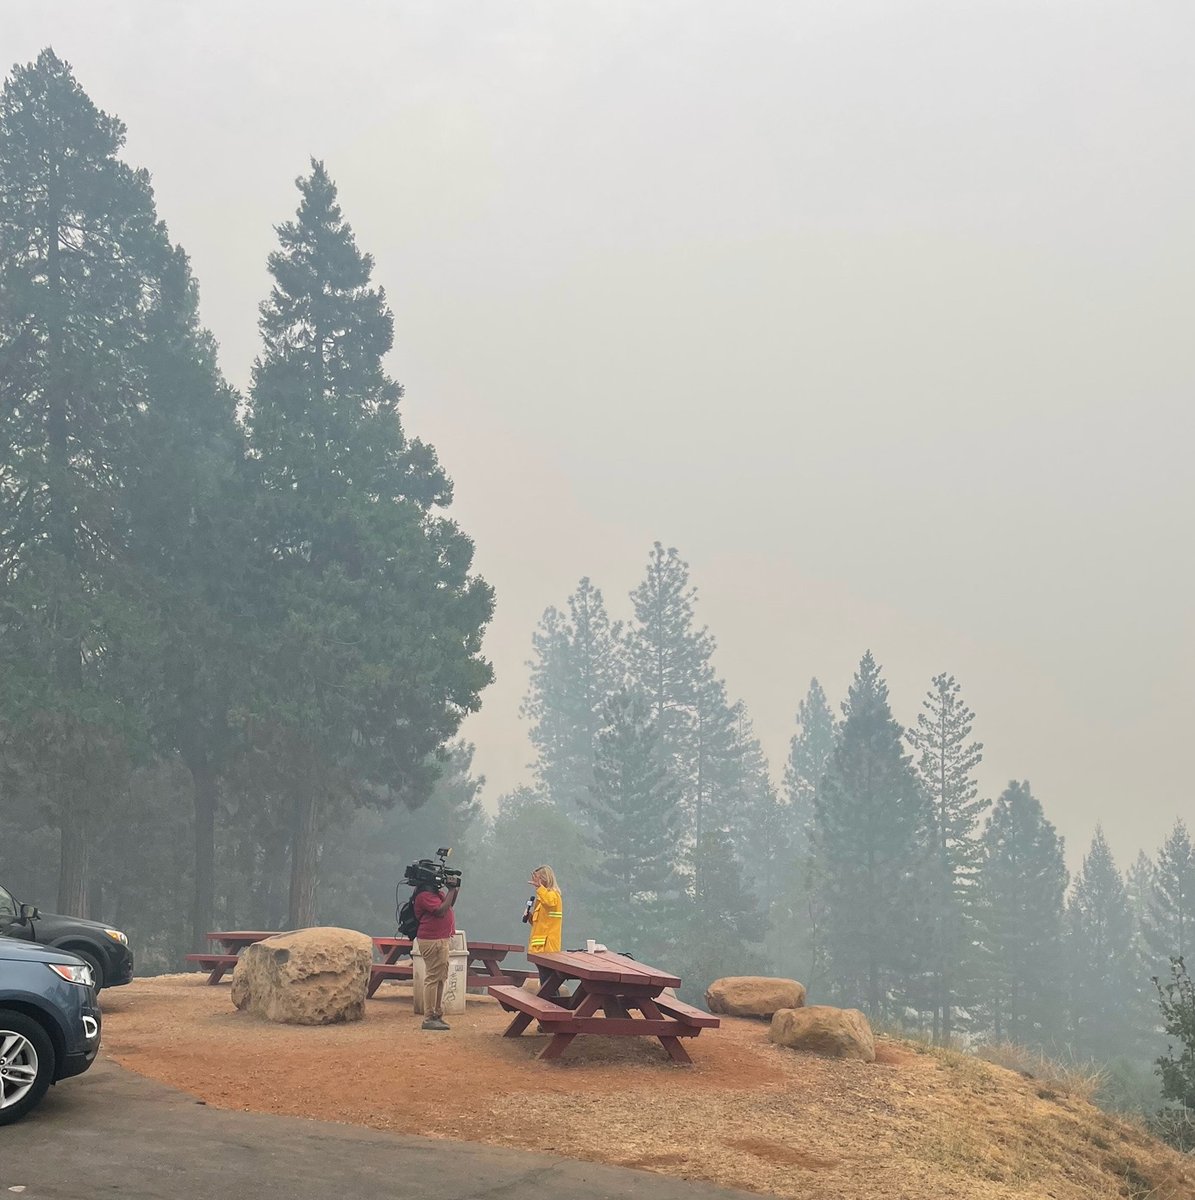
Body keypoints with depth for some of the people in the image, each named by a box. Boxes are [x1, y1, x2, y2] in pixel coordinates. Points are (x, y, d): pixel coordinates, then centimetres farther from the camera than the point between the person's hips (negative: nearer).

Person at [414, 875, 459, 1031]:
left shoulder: (436, 892, 15)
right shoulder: (424, 895, -15)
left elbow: (449, 905, 23)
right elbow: (441, 911, -23)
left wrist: (454, 891, 6)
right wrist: (451, 891, -16)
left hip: (442, 939, 11)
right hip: (433, 941, -10)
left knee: (441, 978, 14)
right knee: (433, 978, -8)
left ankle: (438, 1015, 20)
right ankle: (429, 1019, -5)